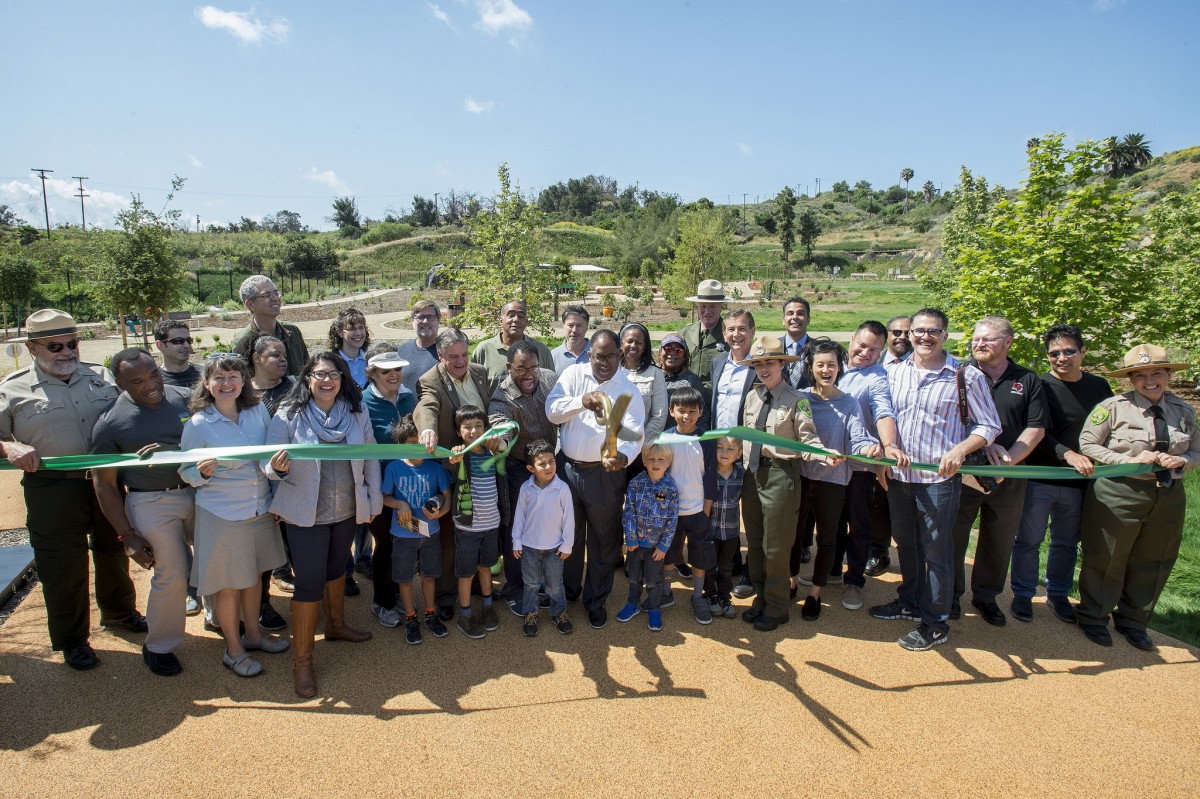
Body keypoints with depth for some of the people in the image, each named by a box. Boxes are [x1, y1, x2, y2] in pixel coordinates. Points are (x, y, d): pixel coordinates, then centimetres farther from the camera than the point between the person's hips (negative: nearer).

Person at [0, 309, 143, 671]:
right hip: (53, 490, -3)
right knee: (63, 567, 7)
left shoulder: (102, 377, 5)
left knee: (113, 551, 20)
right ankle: (71, 640, 26)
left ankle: (118, 611, 43)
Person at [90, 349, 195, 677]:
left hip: (198, 492, 3)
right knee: (172, 576, 0)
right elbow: (104, 483, -3)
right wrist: (128, 536, -5)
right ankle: (158, 647, 23)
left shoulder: (186, 398, -3)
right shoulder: (110, 422, -8)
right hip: (152, 504, -3)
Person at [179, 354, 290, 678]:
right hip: (221, 514, -4)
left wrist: (279, 462, -12)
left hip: (260, 509, 4)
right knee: (229, 584, 9)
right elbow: (186, 473, -6)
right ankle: (233, 649, 29)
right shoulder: (198, 424, -13)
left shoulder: (258, 411, -3)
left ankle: (253, 633, 41)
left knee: (254, 575, 20)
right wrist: (203, 472, -26)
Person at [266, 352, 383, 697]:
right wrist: (279, 467, -35)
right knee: (309, 582, -2)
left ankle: (336, 624, 48)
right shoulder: (288, 415, -12)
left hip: (348, 511, 4)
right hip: (306, 513, -4)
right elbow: (270, 467, -13)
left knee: (336, 568, 24)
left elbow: (370, 457, 3)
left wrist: (374, 498, 3)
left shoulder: (357, 412, -3)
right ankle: (302, 661, 12)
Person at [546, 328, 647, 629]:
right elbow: (552, 410, -14)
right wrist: (582, 401, -32)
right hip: (568, 467, 2)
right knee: (569, 534, 18)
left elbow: (634, 434, -15)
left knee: (603, 539, 10)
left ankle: (596, 601, 30)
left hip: (605, 473, -1)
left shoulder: (628, 389, -6)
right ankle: (568, 589, 41)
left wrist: (623, 456, -37)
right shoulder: (573, 374, -2)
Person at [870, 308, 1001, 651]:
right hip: (898, 474, 5)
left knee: (936, 551, 4)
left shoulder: (967, 376, -6)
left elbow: (988, 425, -4)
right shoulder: (895, 371, 7)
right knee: (905, 544, 19)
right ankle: (909, 602, 38)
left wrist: (960, 449, -19)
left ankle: (935, 623, 18)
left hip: (939, 478, -5)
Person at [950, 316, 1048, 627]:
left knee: (999, 540, 12)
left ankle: (986, 595, 29)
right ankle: (951, 594, 21)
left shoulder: (1027, 381, 6)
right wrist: (982, 444, -17)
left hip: (1008, 477, 2)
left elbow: (1036, 429, 1)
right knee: (954, 535, 5)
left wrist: (1008, 459, -13)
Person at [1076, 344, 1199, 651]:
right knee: (1106, 560, 6)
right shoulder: (1113, 407, -8)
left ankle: (1133, 622, 34)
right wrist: (1129, 460, -19)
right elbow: (1087, 445, -8)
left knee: (1151, 564, 15)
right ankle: (1093, 618, 25)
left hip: (1169, 497, 5)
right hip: (1118, 494, -5)